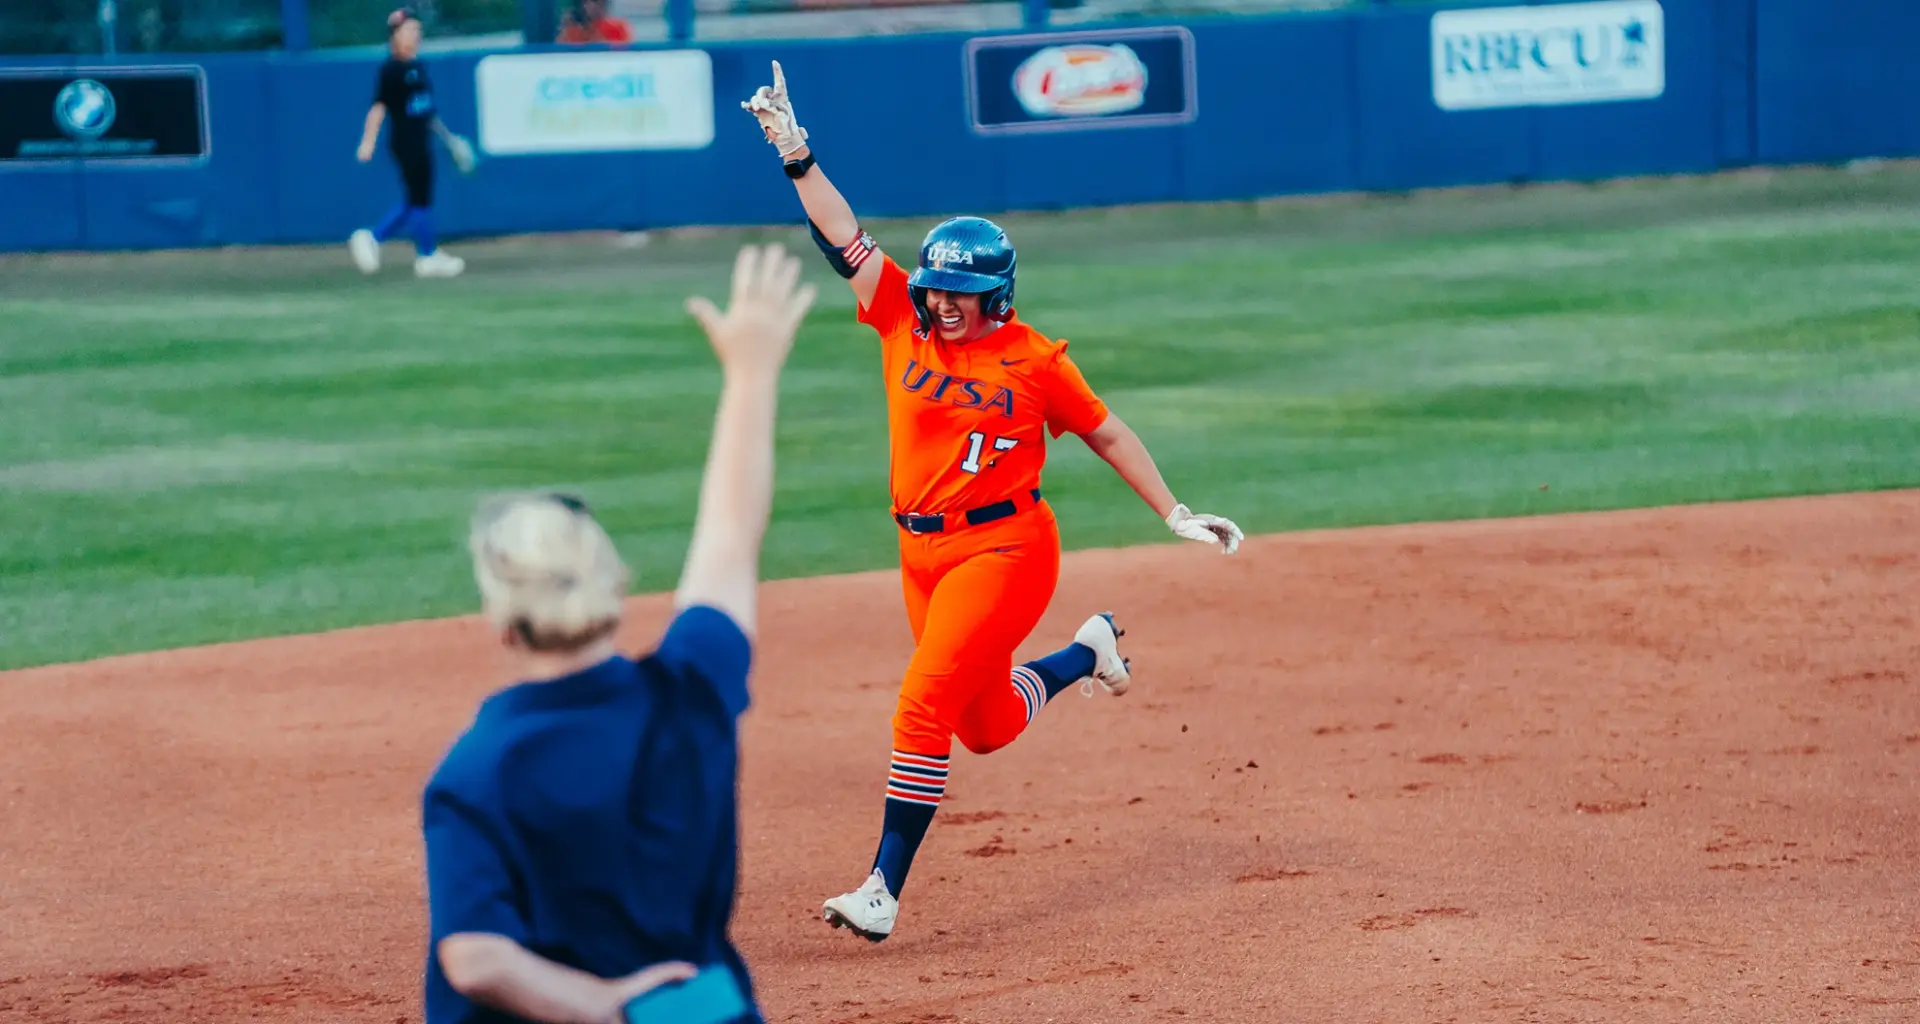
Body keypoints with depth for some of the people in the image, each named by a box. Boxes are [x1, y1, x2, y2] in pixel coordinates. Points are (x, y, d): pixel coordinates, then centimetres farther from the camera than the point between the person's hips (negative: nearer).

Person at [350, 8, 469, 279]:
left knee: (414, 201, 12)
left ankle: (371, 239, 15)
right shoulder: (391, 70, -12)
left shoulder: (418, 67, 14)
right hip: (405, 141, -9)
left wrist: (448, 138, 25)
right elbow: (379, 105, -17)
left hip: (419, 142, 9)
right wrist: (368, 141, -23)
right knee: (420, 198, -1)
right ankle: (427, 256, 8)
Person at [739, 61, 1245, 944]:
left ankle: (884, 889, -17)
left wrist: (1176, 516, 2)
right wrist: (794, 153, -9)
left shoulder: (1033, 360, -6)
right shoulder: (904, 325, 2)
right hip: (922, 551, 5)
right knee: (988, 726, 17)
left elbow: (1107, 434, 3)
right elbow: (845, 239, -1)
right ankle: (1084, 653, 47)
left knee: (924, 704, -18)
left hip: (1004, 547, -5)